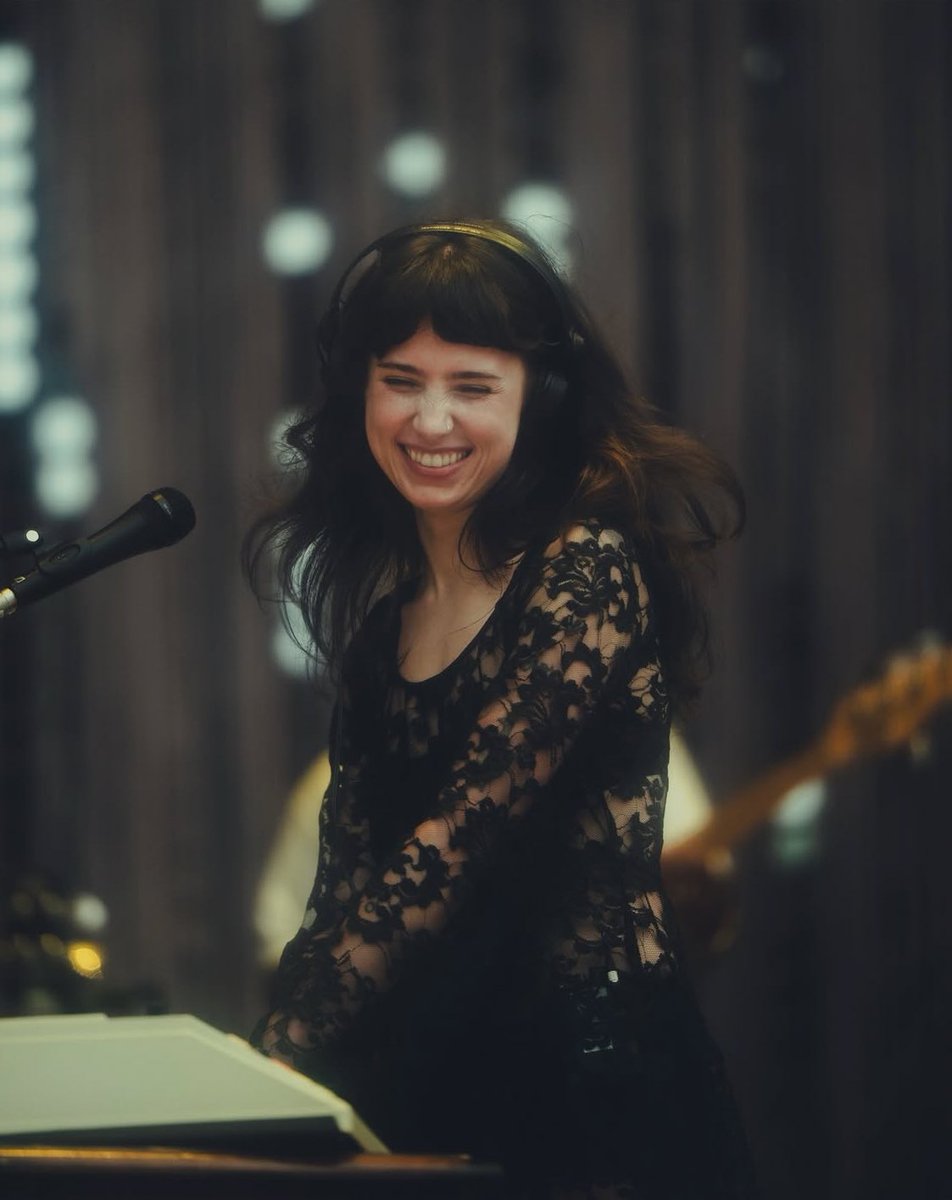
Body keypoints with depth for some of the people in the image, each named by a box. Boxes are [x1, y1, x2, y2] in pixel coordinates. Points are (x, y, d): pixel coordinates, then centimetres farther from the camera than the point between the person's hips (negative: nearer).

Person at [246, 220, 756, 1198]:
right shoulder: (381, 585, 12)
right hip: (421, 1072, 6)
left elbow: (459, 840, -15)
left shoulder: (588, 571, -10)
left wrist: (279, 1050, -17)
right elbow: (354, 850, 10)